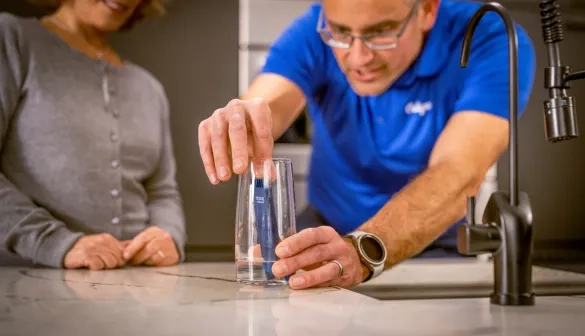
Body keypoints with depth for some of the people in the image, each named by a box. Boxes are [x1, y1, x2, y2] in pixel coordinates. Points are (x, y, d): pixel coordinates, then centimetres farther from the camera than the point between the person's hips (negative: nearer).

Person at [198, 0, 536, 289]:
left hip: (440, 245, -1)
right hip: (328, 228, 2)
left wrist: (363, 251, -50)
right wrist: (236, 131, -53)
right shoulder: (312, 35, -14)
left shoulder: (493, 43, -21)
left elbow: (458, 175, -34)